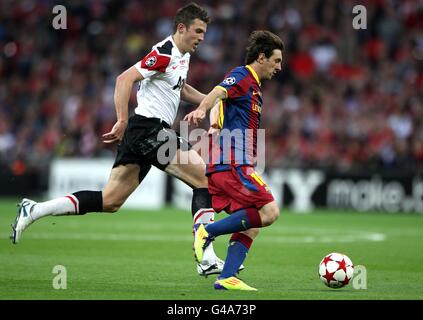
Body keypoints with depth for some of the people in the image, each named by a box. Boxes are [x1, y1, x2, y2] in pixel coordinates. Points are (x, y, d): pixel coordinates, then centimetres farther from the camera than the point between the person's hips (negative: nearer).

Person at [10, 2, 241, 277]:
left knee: (110, 201, 7)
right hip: (150, 128, -10)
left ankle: (33, 211, 7)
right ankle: (207, 260, -11)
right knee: (207, 180, -10)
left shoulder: (182, 56, 17)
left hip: (142, 134, 10)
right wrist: (122, 121, -26)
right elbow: (125, 79, -21)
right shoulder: (165, 54, -14)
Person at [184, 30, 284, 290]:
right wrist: (202, 109, -46)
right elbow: (219, 92, -24)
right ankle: (208, 232, -13)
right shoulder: (242, 76, -5)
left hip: (232, 164, 10)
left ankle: (227, 278, -1)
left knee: (252, 224, 5)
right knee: (269, 212, -16)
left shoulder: (253, 85, 25)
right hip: (232, 163, -10)